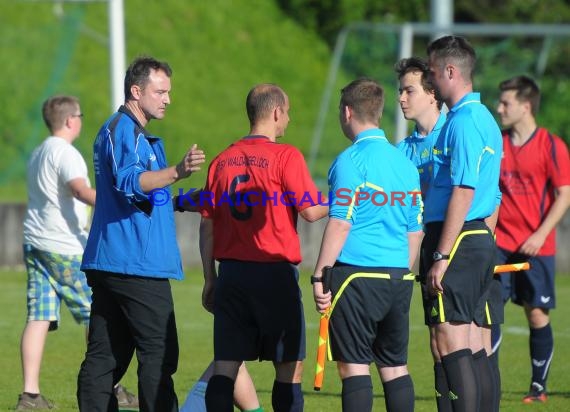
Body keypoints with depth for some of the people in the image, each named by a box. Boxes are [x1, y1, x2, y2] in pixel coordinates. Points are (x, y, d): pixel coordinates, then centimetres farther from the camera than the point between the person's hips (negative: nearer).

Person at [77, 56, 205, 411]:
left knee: (105, 356, 6)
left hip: (107, 263, 10)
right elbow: (129, 181, -27)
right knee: (159, 355, -9)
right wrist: (176, 172, -40)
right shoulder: (124, 129, -9)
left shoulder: (126, 131, 24)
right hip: (136, 264, -10)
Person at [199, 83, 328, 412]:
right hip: (275, 273, -5)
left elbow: (207, 224, 10)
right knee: (290, 366, 4)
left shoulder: (222, 160, 9)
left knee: (225, 368, 2)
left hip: (231, 274, 5)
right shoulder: (286, 156, -7)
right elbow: (311, 211, -12)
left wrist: (210, 280, 16)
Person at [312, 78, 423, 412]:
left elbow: (341, 223, -13)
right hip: (399, 276, 7)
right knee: (396, 365, 11)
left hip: (358, 272, -7)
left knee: (354, 365, -5)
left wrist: (320, 276, -9)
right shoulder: (404, 162, 14)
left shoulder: (351, 161, -8)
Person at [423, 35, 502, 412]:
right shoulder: (486, 119, 17)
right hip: (482, 240, 10)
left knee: (451, 342, -10)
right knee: (474, 346, 10)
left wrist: (441, 257, -21)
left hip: (458, 242, -10)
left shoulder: (463, 122, -14)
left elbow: (463, 192, -20)